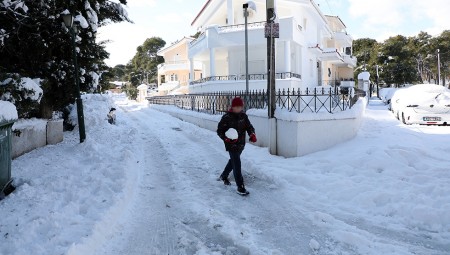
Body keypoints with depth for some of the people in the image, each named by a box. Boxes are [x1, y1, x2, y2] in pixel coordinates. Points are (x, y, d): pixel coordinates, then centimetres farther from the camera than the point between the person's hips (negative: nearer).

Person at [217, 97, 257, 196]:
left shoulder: (244, 116, 3)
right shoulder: (227, 117, -13)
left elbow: (249, 126, 6)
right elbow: (219, 131, -9)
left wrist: (252, 135, -15)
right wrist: (226, 138, -26)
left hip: (241, 144, 7)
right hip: (231, 145, -7)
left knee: (233, 161, 23)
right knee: (237, 165, -11)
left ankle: (223, 176, 47)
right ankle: (240, 188, -7)